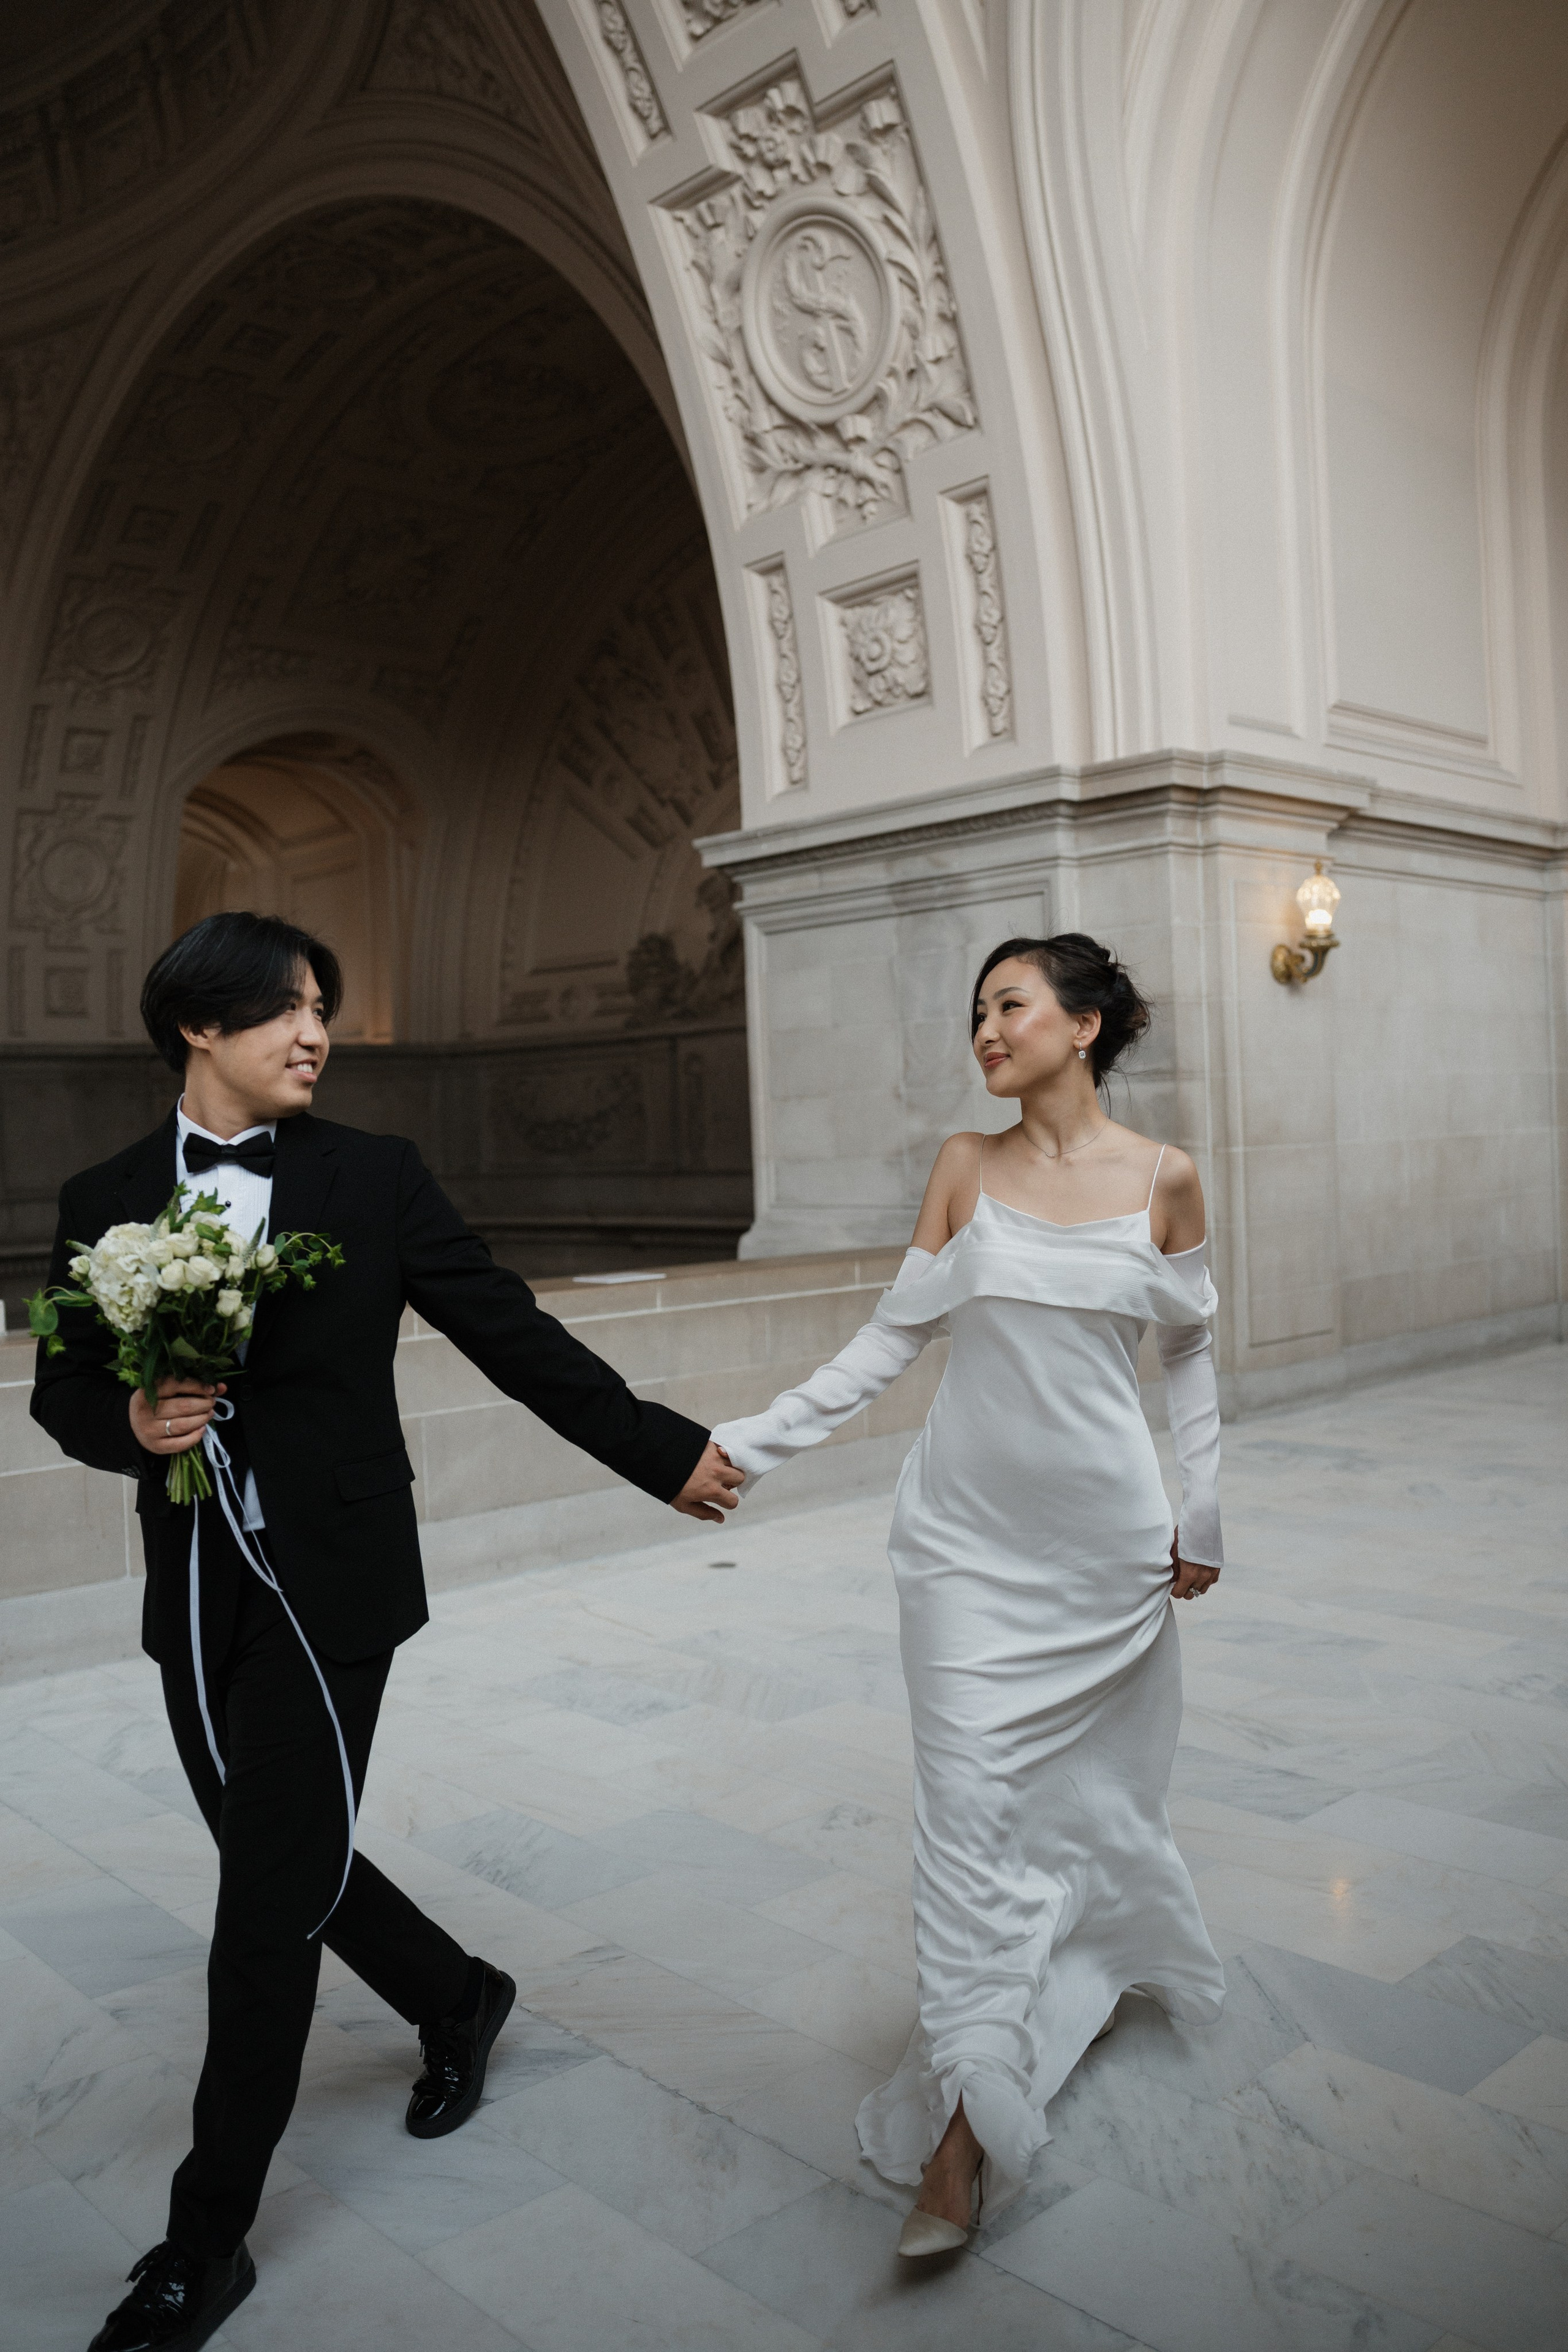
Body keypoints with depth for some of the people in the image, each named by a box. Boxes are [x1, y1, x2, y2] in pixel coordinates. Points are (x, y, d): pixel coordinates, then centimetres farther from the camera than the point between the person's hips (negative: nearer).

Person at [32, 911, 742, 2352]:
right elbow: (64, 1387, 9)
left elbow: (515, 1335, -2)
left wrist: (664, 1453, -1)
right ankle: (459, 2001, 45)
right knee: (280, 1866, 17)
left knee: (266, 1909, 1)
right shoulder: (106, 1202, 4)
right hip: (195, 1599, 4)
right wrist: (132, 1425, -14)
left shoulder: (376, 1177, -4)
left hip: (330, 1589, -4)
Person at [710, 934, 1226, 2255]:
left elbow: (1190, 1352, 8)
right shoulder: (966, 1167, -1)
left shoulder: (1164, 1178, -3)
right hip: (969, 1534, 0)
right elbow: (890, 1342, 1)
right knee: (970, 1800, -2)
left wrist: (1203, 1515, 9)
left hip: (1106, 1537, 0)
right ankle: (964, 2133, 8)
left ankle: (1088, 1980, 45)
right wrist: (752, 1442, -5)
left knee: (1098, 1780, 13)